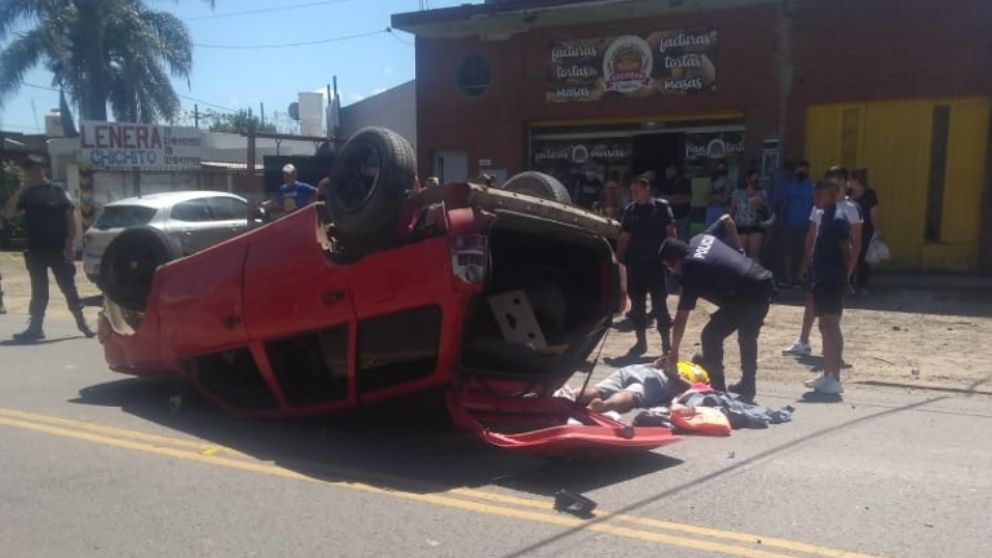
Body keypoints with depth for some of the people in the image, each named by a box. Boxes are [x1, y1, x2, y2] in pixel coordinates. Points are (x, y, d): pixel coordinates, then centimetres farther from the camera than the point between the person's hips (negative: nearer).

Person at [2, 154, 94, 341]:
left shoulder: (57, 191, -1)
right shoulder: (26, 194, 8)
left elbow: (71, 217, -4)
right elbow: (8, 213, 0)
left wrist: (71, 244, -11)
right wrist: (20, 190, -9)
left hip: (59, 250, -3)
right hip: (36, 250, 3)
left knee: (68, 286, 3)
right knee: (38, 290, 8)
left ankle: (81, 321, 15)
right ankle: (35, 327, 12)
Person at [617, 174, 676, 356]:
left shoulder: (661, 207, -2)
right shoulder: (629, 210, 8)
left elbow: (671, 232, -2)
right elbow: (624, 237, 10)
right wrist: (619, 256, 1)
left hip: (656, 261, -4)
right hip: (634, 262, 4)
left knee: (659, 303, -2)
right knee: (637, 303, 8)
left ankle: (666, 342, 6)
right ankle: (641, 341, 19)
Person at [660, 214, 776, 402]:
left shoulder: (691, 272, -5)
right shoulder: (700, 239, 14)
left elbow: (681, 318, -3)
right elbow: (727, 220, 28)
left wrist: (674, 351, 6)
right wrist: (739, 250, 27)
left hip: (746, 295, -9)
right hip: (765, 283, 9)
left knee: (711, 336, 4)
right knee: (748, 337, 25)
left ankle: (717, 389, 6)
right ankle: (747, 387, 33)